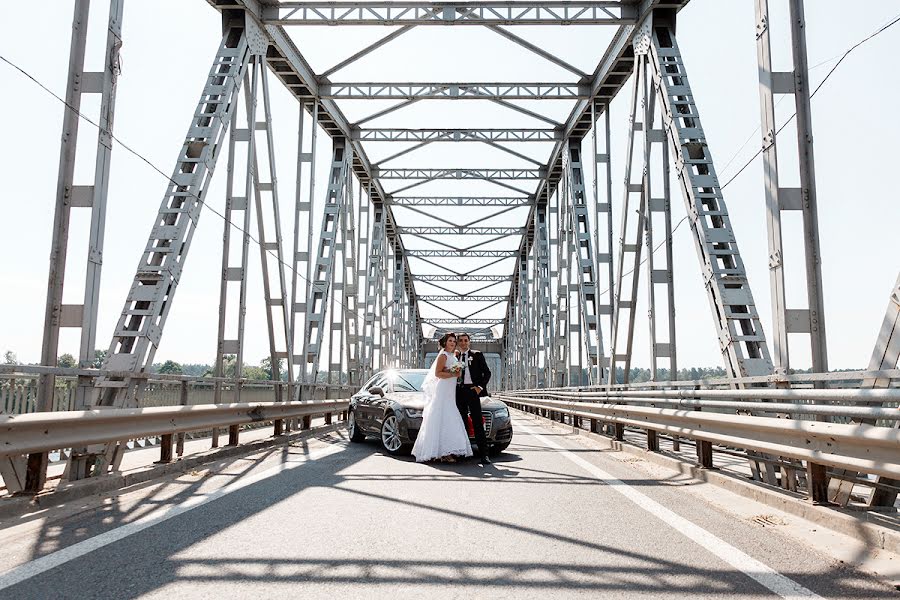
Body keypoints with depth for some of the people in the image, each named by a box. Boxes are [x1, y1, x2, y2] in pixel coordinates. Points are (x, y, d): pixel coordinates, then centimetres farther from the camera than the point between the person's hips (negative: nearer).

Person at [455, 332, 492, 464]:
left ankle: (483, 453, -9)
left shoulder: (477, 355, 5)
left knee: (477, 422, -8)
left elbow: (487, 372, 2)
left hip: (472, 390, -4)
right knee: (461, 423, 6)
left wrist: (480, 387, -8)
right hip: (459, 392, 4)